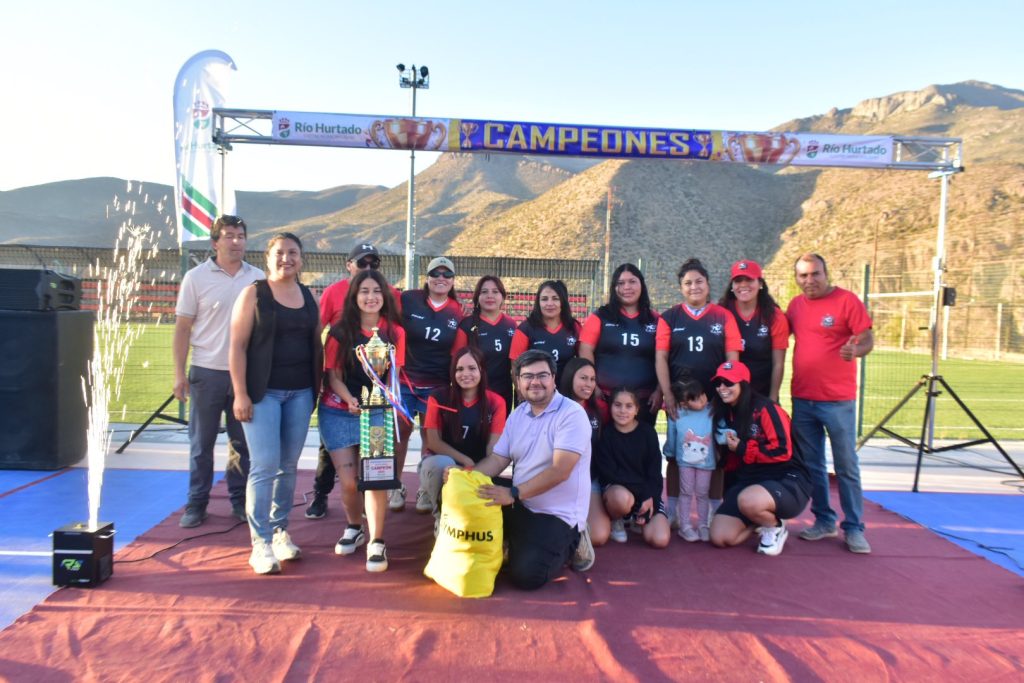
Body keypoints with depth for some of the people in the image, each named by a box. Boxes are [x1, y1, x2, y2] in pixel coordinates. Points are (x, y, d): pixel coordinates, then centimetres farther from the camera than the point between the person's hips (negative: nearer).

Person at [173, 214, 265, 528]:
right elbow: (182, 328, -1)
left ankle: (240, 500, 21)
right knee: (201, 443, 7)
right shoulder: (196, 277, -2)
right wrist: (179, 373, -5)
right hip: (207, 372, -2)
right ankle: (197, 503, 18)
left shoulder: (258, 278, 4)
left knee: (242, 441, 10)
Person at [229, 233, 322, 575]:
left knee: (289, 467, 10)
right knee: (264, 467, -6)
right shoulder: (253, 294, -2)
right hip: (263, 392, -4)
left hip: (300, 392, 4)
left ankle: (280, 531, 23)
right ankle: (260, 543, 2)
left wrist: (318, 387, 10)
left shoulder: (308, 296, 11)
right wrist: (241, 393, -12)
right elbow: (237, 347, -6)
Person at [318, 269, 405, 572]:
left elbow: (393, 376, -1)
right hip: (337, 412, 0)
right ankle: (354, 528, 28)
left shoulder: (395, 332, -2)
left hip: (376, 412, 0)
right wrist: (351, 400, -21)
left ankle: (377, 542, -1)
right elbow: (333, 375, -3)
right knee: (349, 481, -1)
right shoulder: (340, 331, -3)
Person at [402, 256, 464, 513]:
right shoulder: (408, 299, -7)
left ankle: (426, 489, 19)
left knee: (430, 436, 8)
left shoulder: (457, 312, 1)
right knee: (401, 432, 6)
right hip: (404, 379, -1)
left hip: (437, 386, 1)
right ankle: (395, 487, 19)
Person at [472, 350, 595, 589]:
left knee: (525, 575, -20)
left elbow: (559, 471, -25)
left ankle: (569, 544, 8)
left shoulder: (572, 414, -17)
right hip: (521, 506, 8)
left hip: (558, 514, -7)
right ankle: (520, 542, 13)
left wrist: (513, 494, -31)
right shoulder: (517, 414, 8)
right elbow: (497, 460, 5)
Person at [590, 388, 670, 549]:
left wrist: (650, 497, -14)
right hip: (615, 487, -2)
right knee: (622, 497, -41)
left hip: (646, 491, 3)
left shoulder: (648, 432, 0)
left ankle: (639, 518, 18)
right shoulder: (605, 434, -6)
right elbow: (607, 471, -11)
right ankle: (615, 521, -3)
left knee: (660, 540, -17)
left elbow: (655, 469, 0)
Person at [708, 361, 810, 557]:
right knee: (720, 538, -7)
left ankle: (775, 528, -4)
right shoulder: (724, 415, 8)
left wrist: (742, 449, -16)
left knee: (748, 501, -40)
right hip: (748, 482, 7)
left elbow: (783, 451, -22)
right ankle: (763, 519, 20)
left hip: (787, 481, -7)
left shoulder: (765, 409, -14)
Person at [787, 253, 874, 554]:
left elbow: (868, 340, -9)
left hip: (838, 400, -5)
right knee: (812, 466, 12)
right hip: (802, 400, 5)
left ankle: (854, 528, 14)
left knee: (846, 466, 4)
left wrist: (855, 350, -31)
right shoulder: (796, 304, 7)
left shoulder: (847, 300, -7)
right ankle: (824, 521, 25)